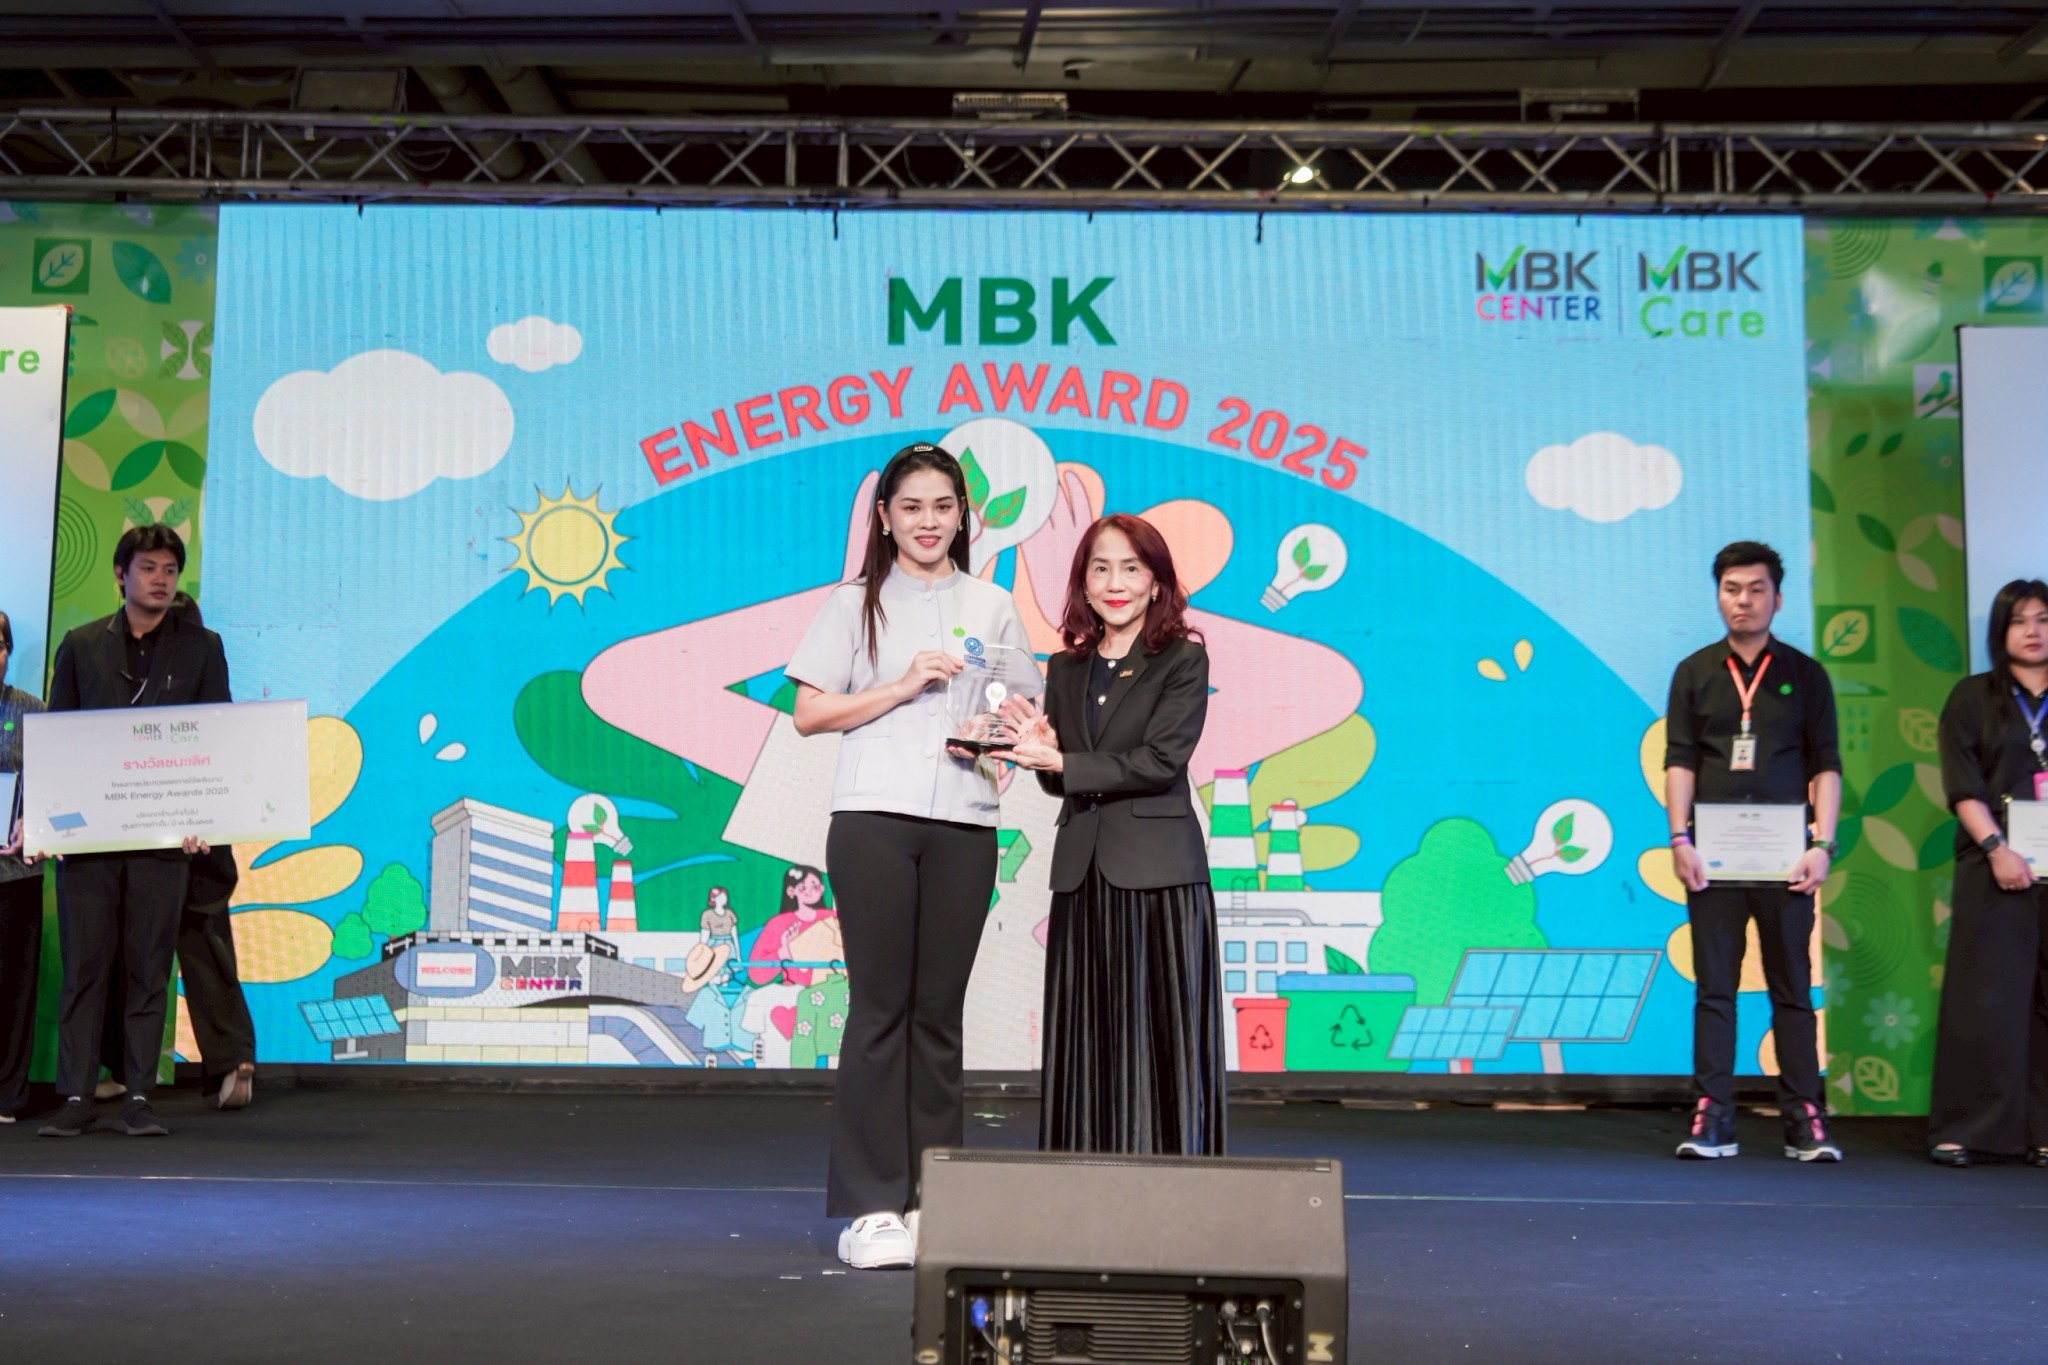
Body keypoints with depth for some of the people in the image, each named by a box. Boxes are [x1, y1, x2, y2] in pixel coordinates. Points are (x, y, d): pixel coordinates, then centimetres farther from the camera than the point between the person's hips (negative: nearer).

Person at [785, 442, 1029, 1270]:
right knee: (880, 1005, -5)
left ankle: (932, 1200, 8)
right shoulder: (857, 604, 10)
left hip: (964, 825, 2)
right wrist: (907, 684, -7)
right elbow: (809, 713, 3)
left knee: (940, 1011, 3)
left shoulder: (992, 608, 16)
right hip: (873, 819, -2)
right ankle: (872, 1207, -2)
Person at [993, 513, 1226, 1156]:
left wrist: (1064, 765, -15)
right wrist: (1040, 752, -9)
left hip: (1157, 872, -5)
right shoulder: (1066, 669, 14)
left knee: (1157, 1032, -2)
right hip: (1083, 873, 5)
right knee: (1088, 1040, 7)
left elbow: (1161, 761, -12)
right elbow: (1061, 779, 13)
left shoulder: (1184, 659, -1)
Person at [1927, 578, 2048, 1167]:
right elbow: (1963, 785, 0)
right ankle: (1960, 1130, 0)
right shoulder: (1973, 697, 9)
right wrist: (1997, 848, -12)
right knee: (1985, 998, -4)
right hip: (1996, 868, -2)